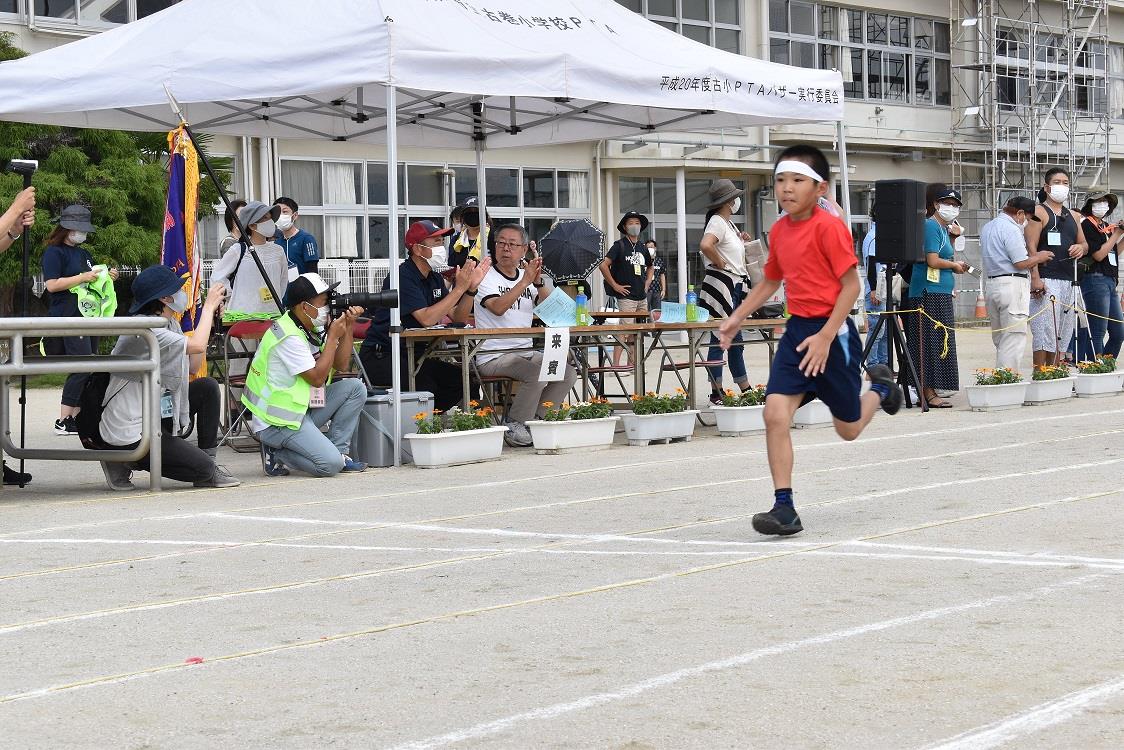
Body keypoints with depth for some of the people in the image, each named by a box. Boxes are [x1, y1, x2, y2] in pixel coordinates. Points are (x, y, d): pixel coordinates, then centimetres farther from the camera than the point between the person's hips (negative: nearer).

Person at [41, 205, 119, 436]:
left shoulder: (84, 254, 23)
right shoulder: (54, 252, -3)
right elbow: (52, 285, -14)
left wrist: (107, 277, 13)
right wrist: (83, 278, -17)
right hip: (68, 317, -9)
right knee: (83, 368, -16)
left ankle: (77, 417, 7)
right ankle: (63, 421, -14)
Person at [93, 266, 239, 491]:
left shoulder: (170, 324, 10)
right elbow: (197, 346, -25)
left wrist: (210, 314, 7)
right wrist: (209, 306, -9)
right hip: (128, 431, -10)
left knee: (207, 387, 4)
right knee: (203, 469, -12)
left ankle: (208, 462, 7)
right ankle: (123, 460, -1)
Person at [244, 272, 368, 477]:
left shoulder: (313, 329, 9)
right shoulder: (289, 336, -21)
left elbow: (341, 365, 10)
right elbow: (317, 379, -21)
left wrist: (348, 327, 0)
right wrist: (333, 337, -15)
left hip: (302, 409, 10)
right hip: (277, 421, -10)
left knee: (355, 388, 1)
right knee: (331, 465, -23)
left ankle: (338, 451, 5)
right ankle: (276, 453, -2)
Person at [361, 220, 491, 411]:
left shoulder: (434, 279, 12)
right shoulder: (403, 277, -16)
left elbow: (458, 319, 7)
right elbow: (426, 319, -26)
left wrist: (471, 288, -9)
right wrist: (459, 288, -23)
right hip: (380, 357, -9)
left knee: (459, 379, -8)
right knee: (427, 388, -29)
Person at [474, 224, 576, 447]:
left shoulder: (527, 277, 15)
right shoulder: (486, 278, -3)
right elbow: (497, 307, -23)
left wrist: (538, 282, -13)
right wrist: (525, 281, -23)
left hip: (526, 351, 7)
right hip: (494, 356, -7)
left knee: (568, 374, -11)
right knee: (538, 373, -30)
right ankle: (514, 426, -13)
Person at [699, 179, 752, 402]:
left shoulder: (730, 223, 16)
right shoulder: (717, 222, -14)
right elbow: (705, 245, -34)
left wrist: (741, 239, 14)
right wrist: (719, 262, -20)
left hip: (736, 287, 10)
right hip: (722, 285, -10)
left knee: (735, 341, 14)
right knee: (719, 340, -6)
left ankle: (745, 389, 21)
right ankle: (716, 393, -2)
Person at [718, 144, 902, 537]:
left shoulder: (828, 227, -15)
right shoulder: (779, 230, 7)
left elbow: (852, 285, -16)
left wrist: (826, 336, -21)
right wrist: (736, 318, 16)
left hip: (832, 331, -6)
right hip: (797, 329, 6)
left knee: (848, 428, 9)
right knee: (775, 413, -12)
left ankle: (880, 387, 43)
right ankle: (784, 508, -9)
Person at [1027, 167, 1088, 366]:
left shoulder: (1074, 216, 20)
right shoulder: (1039, 212, -2)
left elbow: (1084, 244, 27)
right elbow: (1031, 247, -10)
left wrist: (1081, 248, 1)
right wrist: (1035, 278, -21)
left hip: (1069, 281, 8)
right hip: (1046, 281, -8)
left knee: (1062, 335, 9)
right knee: (1044, 333, -13)